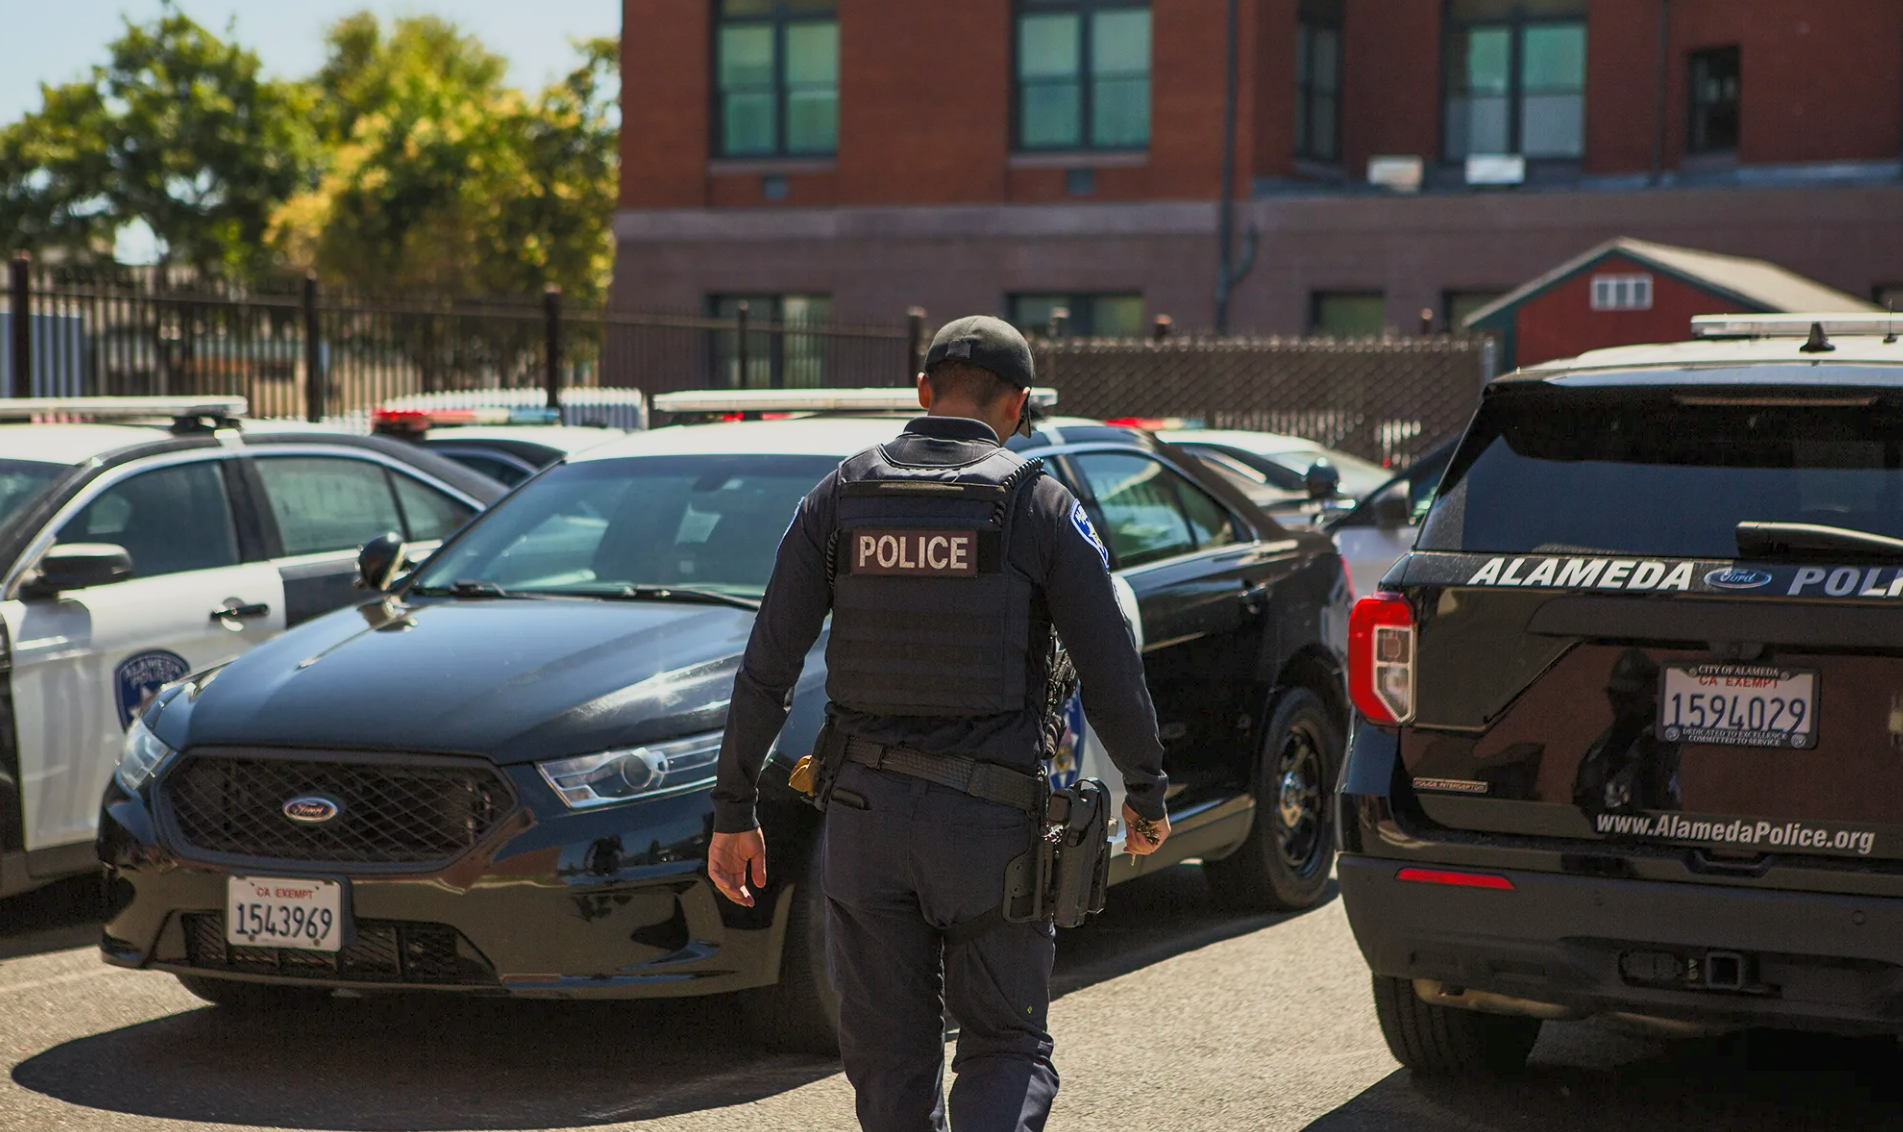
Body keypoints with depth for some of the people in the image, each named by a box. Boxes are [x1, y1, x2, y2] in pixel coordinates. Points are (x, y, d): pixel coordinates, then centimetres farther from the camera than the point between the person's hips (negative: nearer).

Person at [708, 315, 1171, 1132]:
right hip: (991, 818, -2)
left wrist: (733, 812, 7)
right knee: (1006, 1042, 10)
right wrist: (1146, 797, 12)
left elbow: (766, 672, 1)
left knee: (888, 1054, 13)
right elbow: (1112, 677, -3)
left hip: (866, 810, 2)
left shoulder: (840, 498, 3)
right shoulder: (1040, 506, -4)